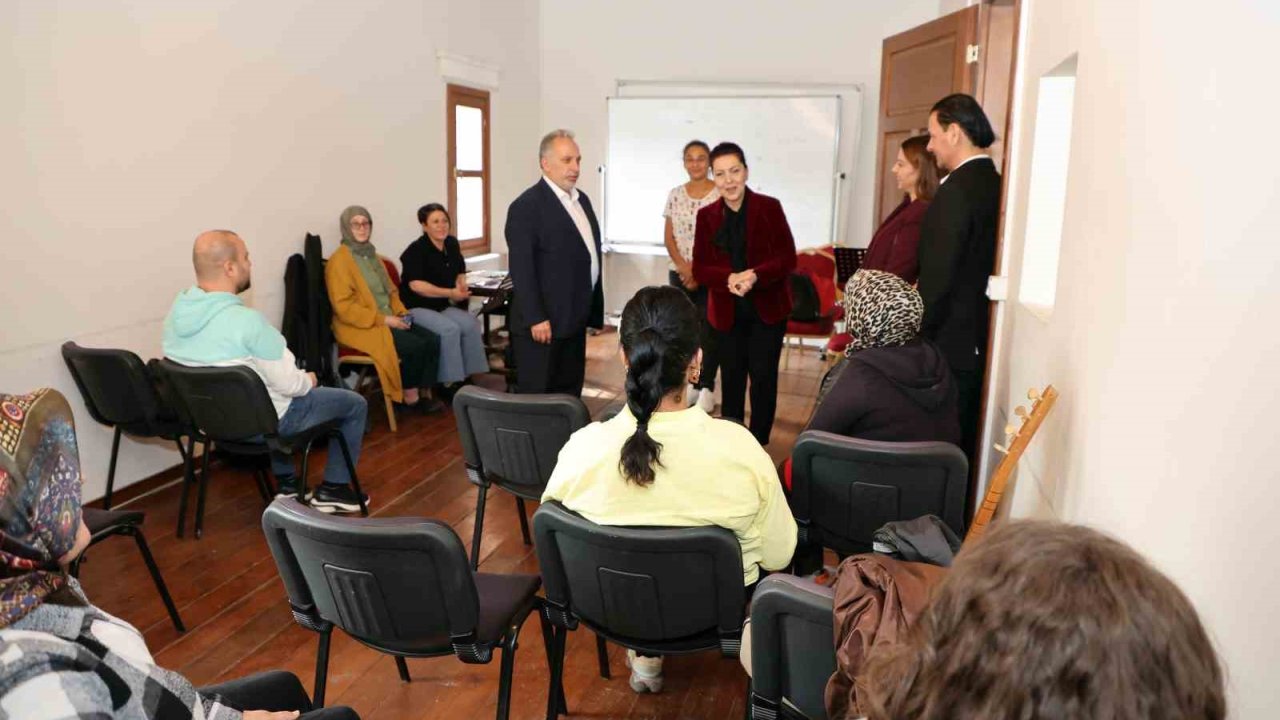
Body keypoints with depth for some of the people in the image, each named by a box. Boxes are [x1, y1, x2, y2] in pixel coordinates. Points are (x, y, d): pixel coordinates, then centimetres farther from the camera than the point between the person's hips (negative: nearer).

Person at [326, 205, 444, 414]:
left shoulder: (371, 255, 17)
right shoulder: (339, 260, -10)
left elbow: (390, 290, 24)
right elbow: (344, 307, -18)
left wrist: (401, 312, 4)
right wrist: (383, 319, -19)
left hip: (388, 321, 8)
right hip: (360, 327, -8)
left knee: (432, 340, -12)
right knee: (415, 345, -25)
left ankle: (425, 394, -4)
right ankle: (409, 395, -6)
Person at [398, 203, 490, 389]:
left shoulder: (452, 244, 7)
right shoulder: (416, 250, -14)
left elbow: (460, 272, 22)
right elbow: (416, 284, -24)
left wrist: (462, 286, -1)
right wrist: (451, 293, -27)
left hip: (442, 306, 7)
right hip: (415, 307, -6)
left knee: (471, 324, -18)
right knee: (450, 329, -30)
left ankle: (472, 376, -11)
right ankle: (449, 382, -21)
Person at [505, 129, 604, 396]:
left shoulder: (581, 199, 14)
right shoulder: (526, 206, -12)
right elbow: (521, 269, -17)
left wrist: (595, 309, 17)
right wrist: (535, 319, -21)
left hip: (574, 319, 8)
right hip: (543, 323, -8)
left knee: (570, 395, 14)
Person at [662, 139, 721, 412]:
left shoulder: (721, 194, -5)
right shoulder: (675, 194, 8)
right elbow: (668, 236, 7)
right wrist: (682, 267, -8)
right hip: (679, 274, 4)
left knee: (709, 331, -4)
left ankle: (707, 388, 7)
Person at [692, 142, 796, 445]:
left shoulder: (769, 207, -6)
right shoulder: (707, 215, 1)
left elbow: (788, 258, -8)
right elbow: (700, 269, -1)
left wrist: (756, 276, -26)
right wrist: (729, 278, -21)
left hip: (767, 308, -2)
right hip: (727, 311, 2)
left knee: (763, 378, 2)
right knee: (731, 379, 10)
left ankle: (759, 444, 16)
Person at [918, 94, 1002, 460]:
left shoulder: (957, 190, -17)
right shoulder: (996, 185, 9)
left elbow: (938, 279, -21)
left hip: (949, 346, -9)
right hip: (980, 343, 9)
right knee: (964, 447, 17)